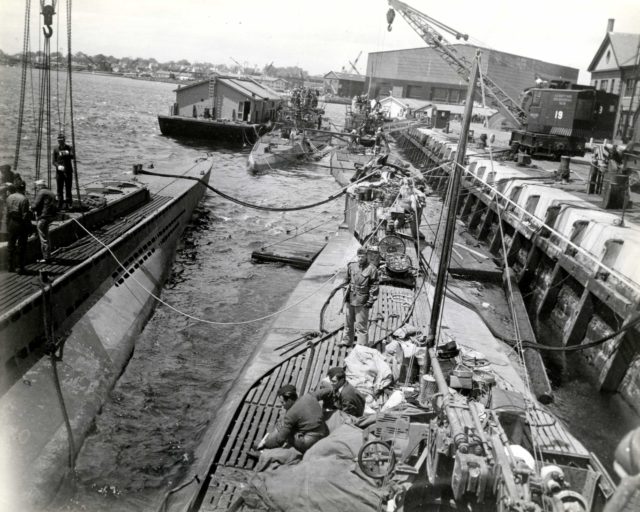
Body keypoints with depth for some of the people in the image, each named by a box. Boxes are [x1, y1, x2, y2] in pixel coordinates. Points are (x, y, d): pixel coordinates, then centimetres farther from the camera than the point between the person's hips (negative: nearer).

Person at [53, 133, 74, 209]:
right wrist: (58, 166, -18)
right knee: (60, 188, 0)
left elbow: (73, 157, -15)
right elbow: (54, 161, 3)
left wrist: (67, 153, -35)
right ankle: (60, 204, 6)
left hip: (68, 171, -1)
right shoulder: (56, 150, 6)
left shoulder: (69, 148, 3)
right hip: (59, 172, 1)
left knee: (68, 188, 1)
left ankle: (68, 204, 9)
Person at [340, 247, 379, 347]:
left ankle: (362, 345, 6)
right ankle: (347, 341, 32)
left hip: (362, 301, -5)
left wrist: (371, 301, -11)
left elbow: (374, 286, -8)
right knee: (348, 322, 17)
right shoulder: (352, 266, 5)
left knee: (361, 325, -2)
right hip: (350, 299, 6)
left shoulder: (371, 269, -9)